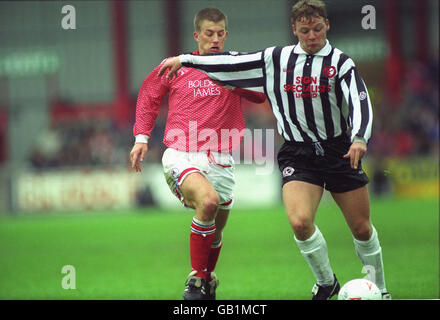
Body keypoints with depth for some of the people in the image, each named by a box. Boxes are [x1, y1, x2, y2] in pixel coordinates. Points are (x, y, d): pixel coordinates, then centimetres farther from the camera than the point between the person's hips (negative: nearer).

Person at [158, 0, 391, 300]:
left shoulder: (341, 62, -4)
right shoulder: (277, 59, 4)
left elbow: (360, 102, -15)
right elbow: (234, 62, 12)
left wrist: (359, 138, -33)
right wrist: (184, 59, 13)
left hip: (340, 151, -1)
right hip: (298, 154, 1)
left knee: (362, 229, 4)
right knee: (300, 222, -21)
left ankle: (380, 289, 27)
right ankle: (326, 283, 3)